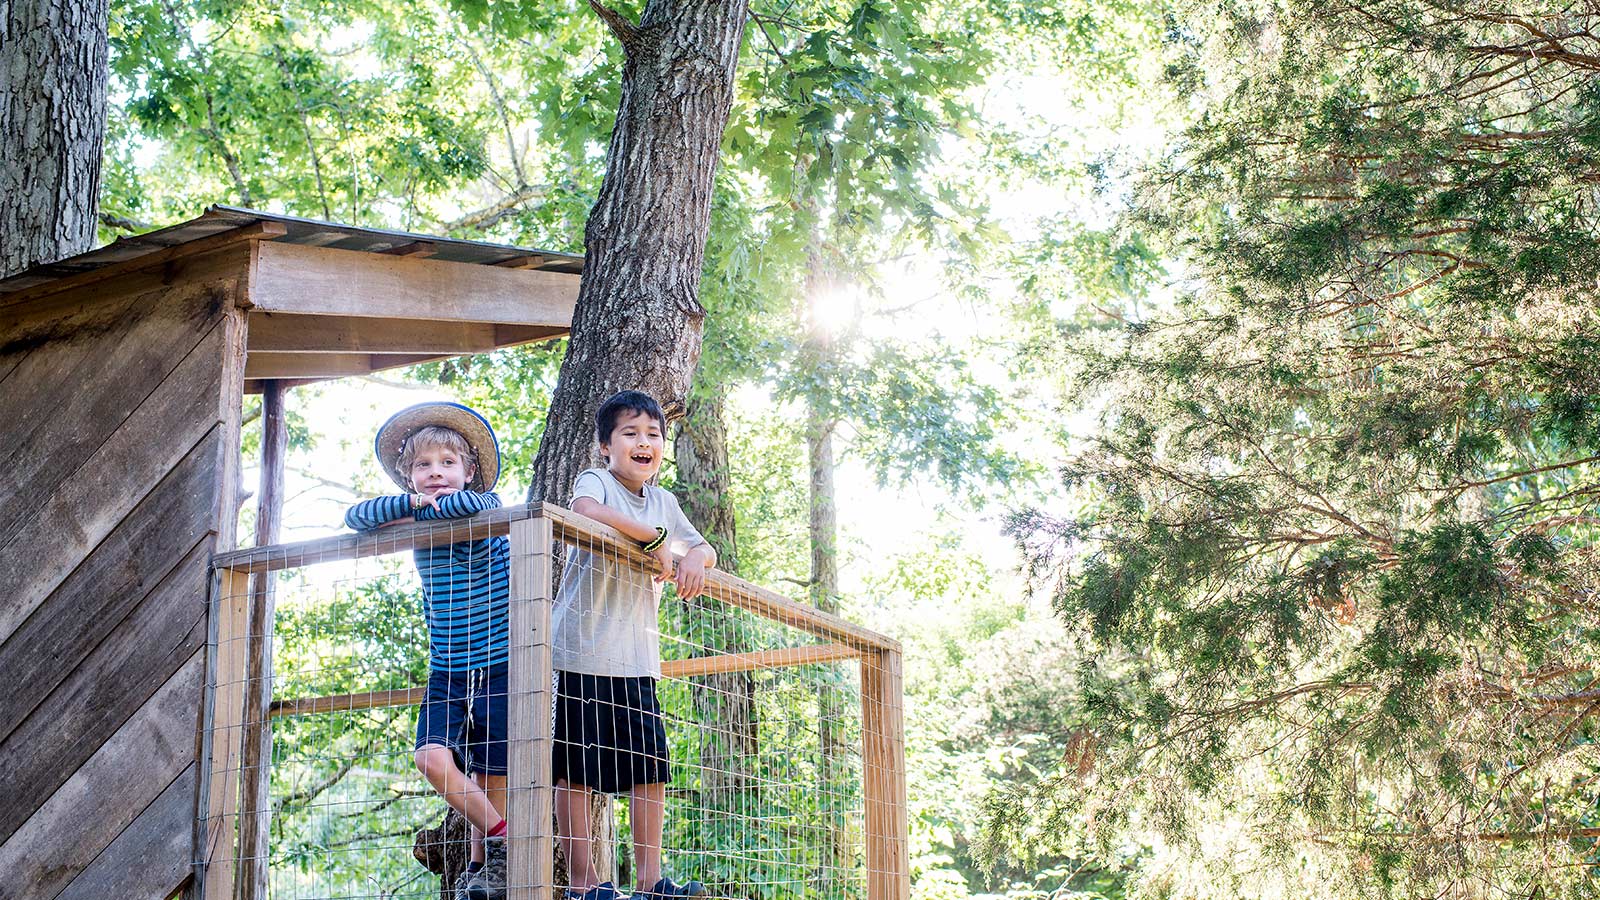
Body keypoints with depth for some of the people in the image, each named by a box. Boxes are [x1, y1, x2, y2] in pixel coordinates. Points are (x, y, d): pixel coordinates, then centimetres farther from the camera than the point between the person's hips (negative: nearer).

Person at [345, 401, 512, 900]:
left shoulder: (483, 508, -6)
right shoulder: (418, 526, 8)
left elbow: (477, 504, -31)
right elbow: (355, 516, -1)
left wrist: (420, 511, -17)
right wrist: (412, 502, -13)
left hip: (498, 666, -4)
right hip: (446, 671, 4)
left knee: (491, 775, -2)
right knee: (432, 757, -15)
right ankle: (500, 835, -2)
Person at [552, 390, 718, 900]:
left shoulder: (664, 503, 17)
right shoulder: (594, 480, -3)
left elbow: (705, 550, 22)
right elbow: (585, 511, -27)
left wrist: (695, 559, -3)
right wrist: (654, 537, -20)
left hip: (637, 657, 6)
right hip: (583, 649, -6)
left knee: (652, 765, 5)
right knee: (575, 767, -3)